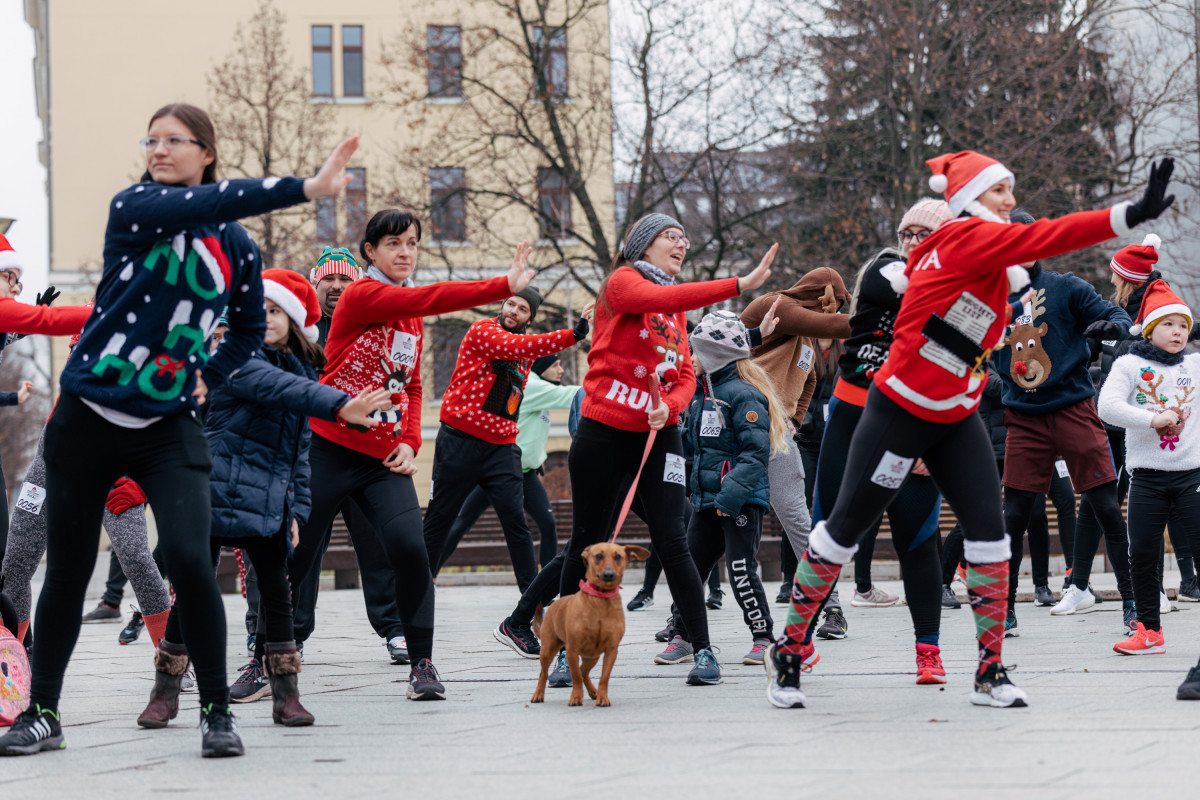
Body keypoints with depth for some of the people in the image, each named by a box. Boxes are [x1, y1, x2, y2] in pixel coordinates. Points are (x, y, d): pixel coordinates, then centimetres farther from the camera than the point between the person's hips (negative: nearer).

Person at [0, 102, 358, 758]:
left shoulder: (236, 246, 4)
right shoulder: (133, 209, -6)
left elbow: (249, 330, 21)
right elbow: (200, 206, -26)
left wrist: (208, 378, 3)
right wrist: (305, 188, -32)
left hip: (169, 427, 1)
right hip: (88, 420, -1)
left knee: (189, 558, -17)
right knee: (66, 570, 6)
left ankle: (216, 712, -3)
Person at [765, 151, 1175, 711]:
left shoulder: (988, 252, 8)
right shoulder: (963, 238, -19)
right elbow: (1045, 238, -30)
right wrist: (1132, 215, -37)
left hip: (954, 421, 8)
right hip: (898, 412, -8)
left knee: (988, 529, -4)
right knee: (847, 526, 2)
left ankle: (991, 673, 1)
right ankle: (789, 649, 16)